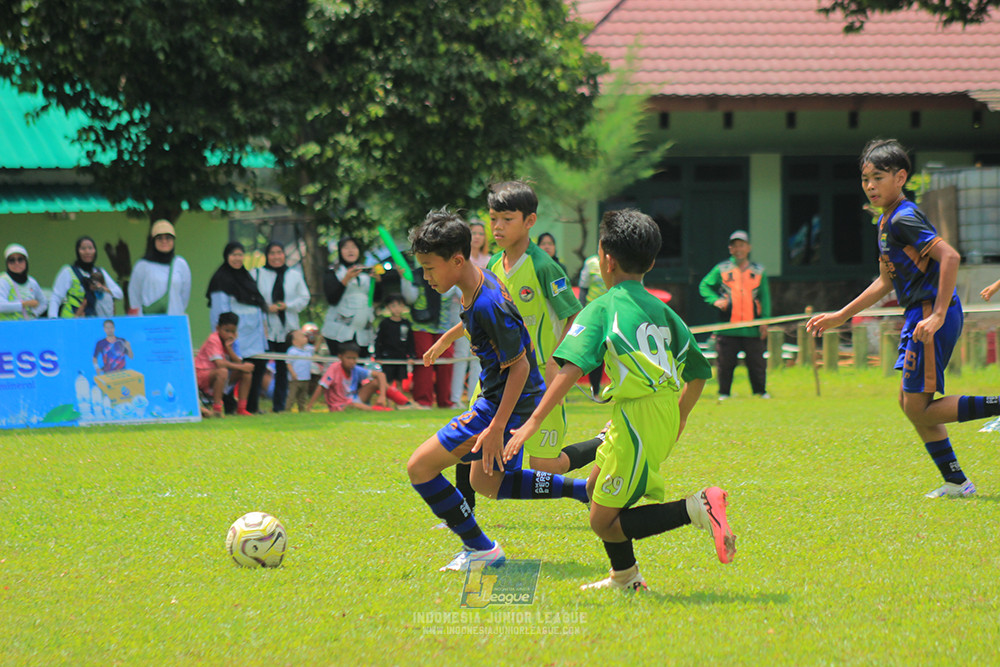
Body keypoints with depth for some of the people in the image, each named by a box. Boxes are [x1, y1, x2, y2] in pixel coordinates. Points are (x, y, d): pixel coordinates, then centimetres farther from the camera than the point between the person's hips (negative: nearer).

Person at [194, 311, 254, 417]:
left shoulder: (229, 341, 6)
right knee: (222, 372, -38)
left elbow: (238, 362, -4)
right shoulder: (213, 340, -18)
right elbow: (219, 363, -30)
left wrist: (228, 348, -17)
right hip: (201, 375, -8)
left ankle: (241, 408, -5)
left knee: (246, 372, -5)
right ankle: (216, 408, -34)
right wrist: (241, 367, -26)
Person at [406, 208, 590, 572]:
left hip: (507, 404, -10)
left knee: (420, 467, -8)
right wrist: (446, 339, 42)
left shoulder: (488, 305, -28)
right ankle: (587, 490, 21)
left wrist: (497, 427, -28)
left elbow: (519, 365, -25)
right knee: (487, 484, 25)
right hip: (498, 399, 10)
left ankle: (479, 548, 0)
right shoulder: (481, 279, 1)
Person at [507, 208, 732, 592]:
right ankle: (625, 577, 30)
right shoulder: (662, 312, 16)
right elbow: (698, 373, 18)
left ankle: (696, 508, -17)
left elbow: (572, 368, -18)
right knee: (596, 485, 27)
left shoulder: (603, 308, -4)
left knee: (604, 523, -2)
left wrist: (534, 421, -19)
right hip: (665, 418, 8)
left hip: (638, 417, -8)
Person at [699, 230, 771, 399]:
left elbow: (764, 296, 12)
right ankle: (724, 393, 11)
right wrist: (715, 300, -9)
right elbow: (704, 286, 10)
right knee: (725, 362, 1)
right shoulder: (721, 269, 8)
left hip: (752, 328, 1)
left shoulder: (759, 271, 12)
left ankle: (760, 391, 14)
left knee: (757, 362, 2)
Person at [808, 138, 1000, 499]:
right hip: (917, 315, 10)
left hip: (932, 314, -10)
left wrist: (937, 316, -28)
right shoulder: (885, 222, 17)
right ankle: (956, 482, 16)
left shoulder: (904, 219, -14)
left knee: (919, 409, -9)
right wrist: (840, 317, 29)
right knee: (909, 402, 14)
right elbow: (886, 282, 27)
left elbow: (950, 256, -24)